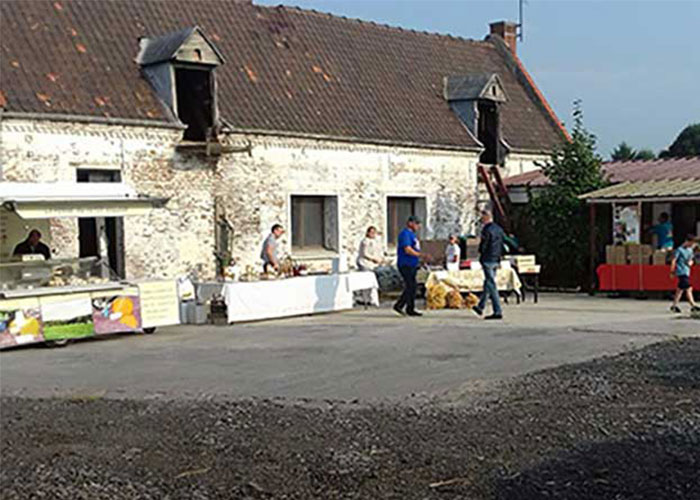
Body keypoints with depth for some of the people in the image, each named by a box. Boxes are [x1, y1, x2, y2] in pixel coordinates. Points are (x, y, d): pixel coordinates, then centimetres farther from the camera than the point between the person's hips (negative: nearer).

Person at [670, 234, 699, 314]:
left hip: (687, 272, 8)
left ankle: (674, 306, 14)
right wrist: (672, 271, -10)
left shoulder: (690, 250, 14)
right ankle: (693, 305, -11)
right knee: (688, 289, -12)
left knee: (680, 289, 9)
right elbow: (674, 261, -9)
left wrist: (690, 262, 1)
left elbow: (691, 260, 25)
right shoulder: (679, 249, -9)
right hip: (682, 272, -8)